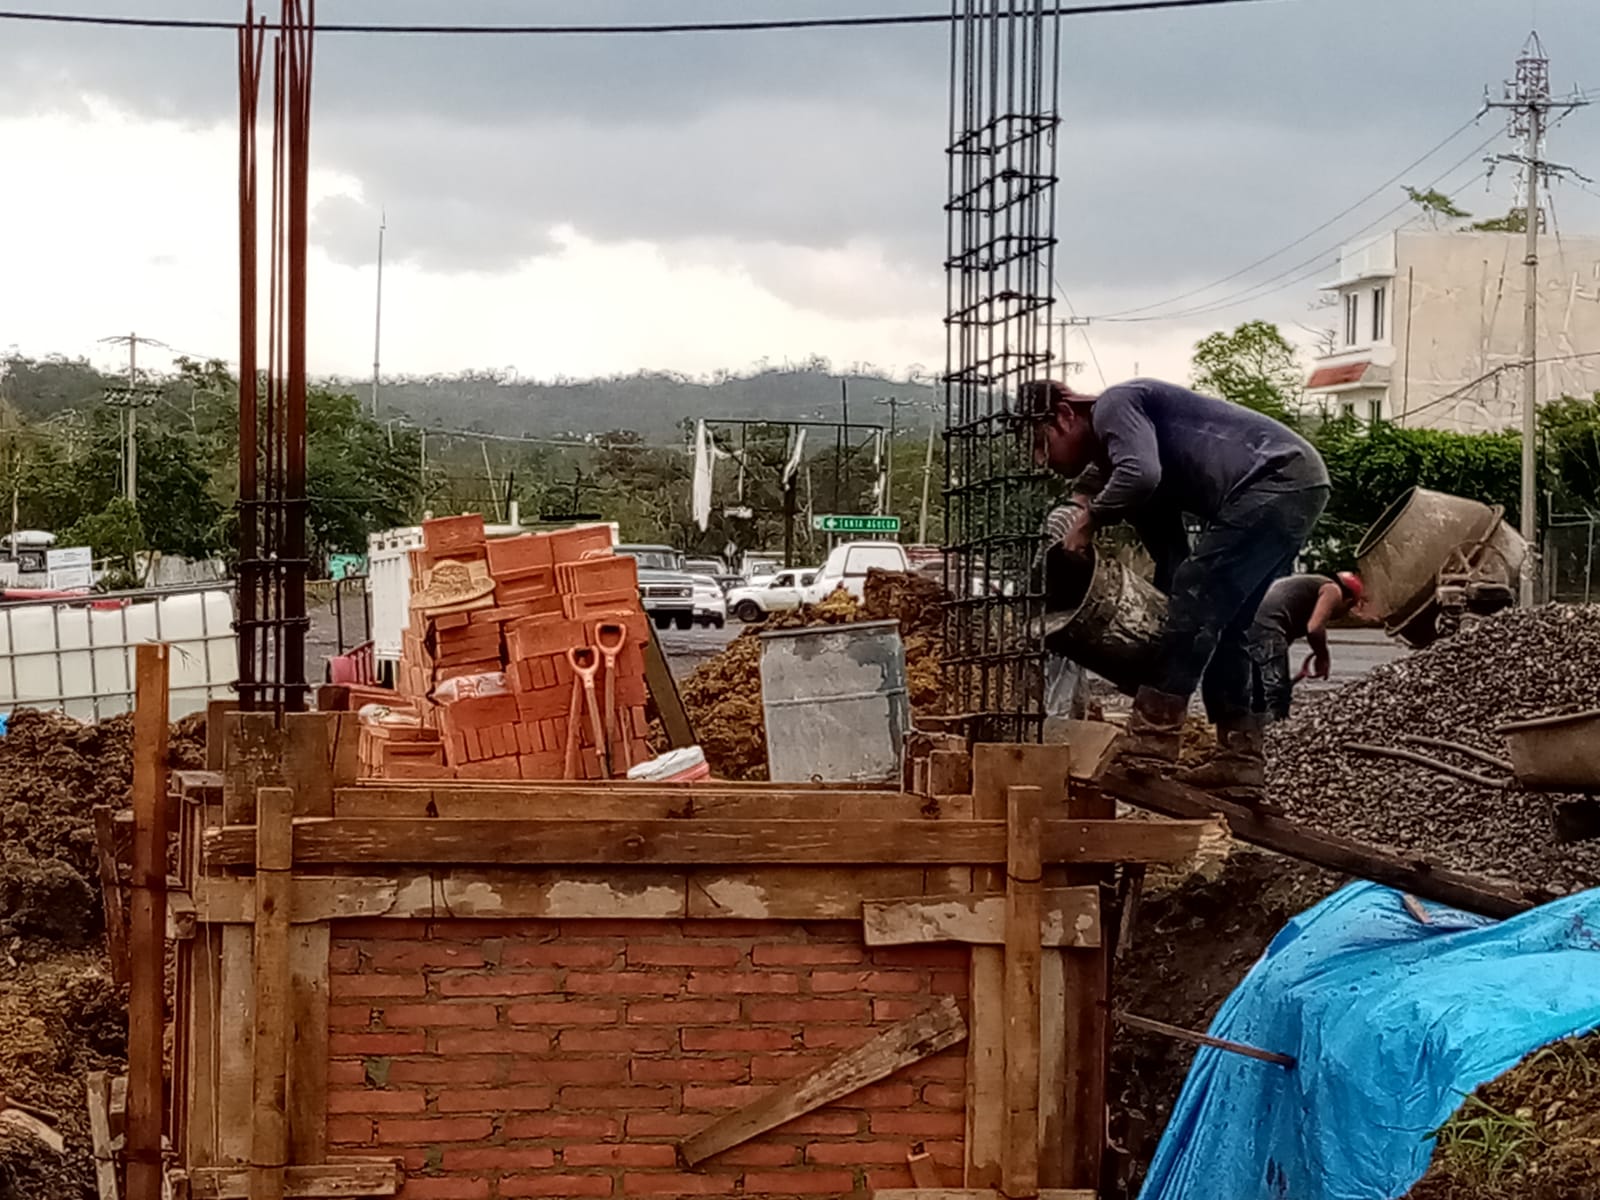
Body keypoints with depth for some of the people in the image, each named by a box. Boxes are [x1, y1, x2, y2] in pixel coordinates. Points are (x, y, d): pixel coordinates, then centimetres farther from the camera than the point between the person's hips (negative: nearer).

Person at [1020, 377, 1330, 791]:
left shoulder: (1113, 407, -6)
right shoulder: (1112, 459, 22)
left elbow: (1141, 476, -26)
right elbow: (1170, 557, 21)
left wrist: (1090, 521, -11)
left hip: (1279, 478, -11)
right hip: (1295, 487, 11)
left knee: (1198, 593, -13)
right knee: (1222, 626, 11)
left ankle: (1153, 737, -14)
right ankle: (1240, 757, 10)